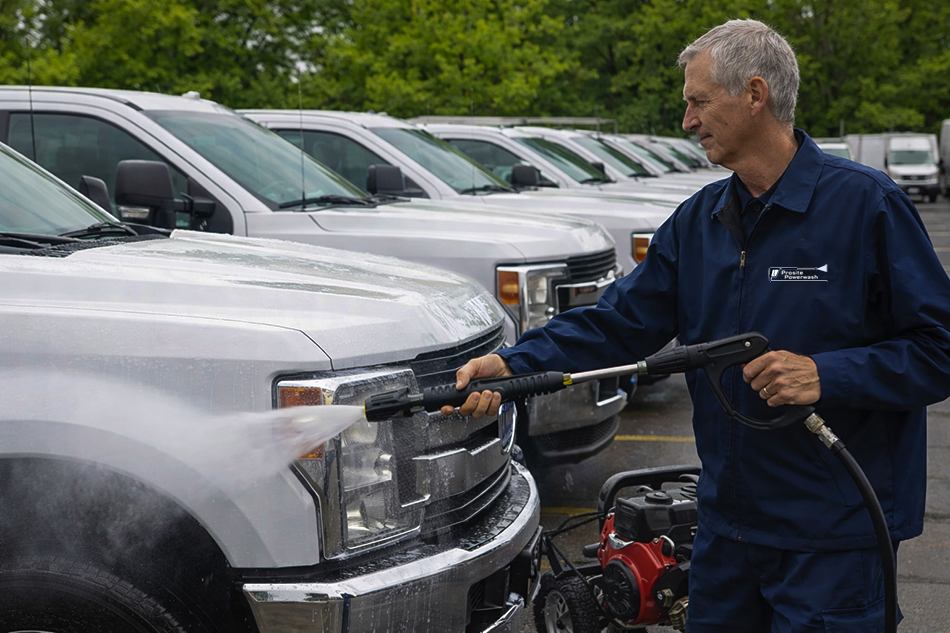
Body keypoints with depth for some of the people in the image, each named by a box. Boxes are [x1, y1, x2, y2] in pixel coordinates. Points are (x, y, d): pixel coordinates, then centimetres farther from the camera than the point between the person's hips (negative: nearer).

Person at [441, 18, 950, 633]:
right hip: (727, 523, 6)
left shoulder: (866, 203, -11)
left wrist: (827, 375, -24)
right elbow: (618, 321, 4)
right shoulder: (697, 220, 8)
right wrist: (514, 365, -9)